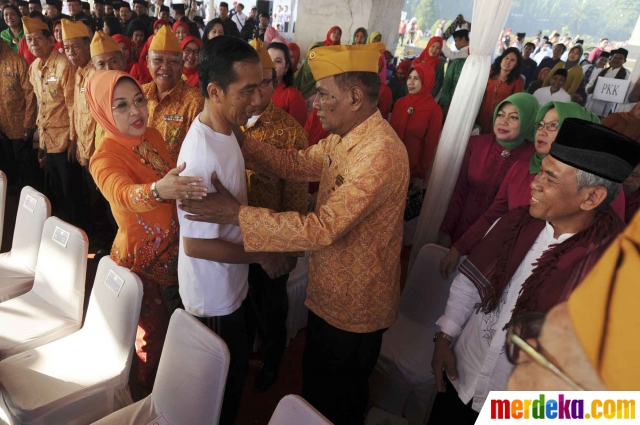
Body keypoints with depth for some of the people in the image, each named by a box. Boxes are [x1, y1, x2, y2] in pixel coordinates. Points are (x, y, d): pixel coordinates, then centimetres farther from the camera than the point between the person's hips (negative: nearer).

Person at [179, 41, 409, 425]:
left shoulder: (381, 154, -31)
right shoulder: (343, 137, 0)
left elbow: (323, 228, -35)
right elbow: (298, 164, 6)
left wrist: (236, 213, -33)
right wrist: (241, 141, -5)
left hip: (354, 306, -8)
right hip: (328, 292, 8)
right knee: (316, 384, 30)